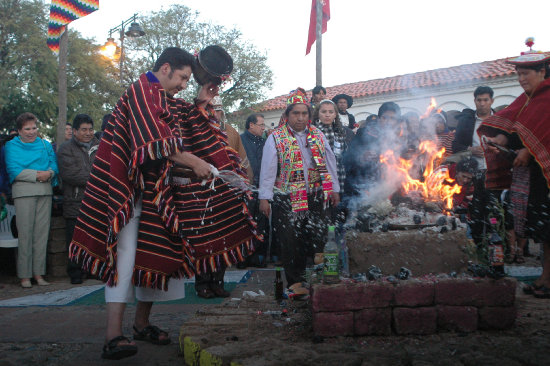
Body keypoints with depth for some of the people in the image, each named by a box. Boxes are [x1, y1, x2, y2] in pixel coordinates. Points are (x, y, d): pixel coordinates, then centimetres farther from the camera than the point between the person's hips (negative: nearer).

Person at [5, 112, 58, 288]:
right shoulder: (11, 146, 7)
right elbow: (13, 170, -5)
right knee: (25, 231, -5)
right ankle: (24, 275, 1)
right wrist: (37, 174, -13)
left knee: (42, 231, 2)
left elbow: (54, 163, 10)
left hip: (45, 190, 3)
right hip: (24, 190, -3)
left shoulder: (45, 145, 18)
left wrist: (49, 173, -12)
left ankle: (38, 272, 8)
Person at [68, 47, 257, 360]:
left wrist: (201, 104, 12)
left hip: (157, 190, 9)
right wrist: (194, 162, -23)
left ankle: (143, 323, 19)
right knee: (126, 254, -14)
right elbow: (155, 138, -21)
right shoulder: (141, 90, -8)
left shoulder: (167, 101, 20)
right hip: (129, 188, -9)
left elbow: (184, 131, 24)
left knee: (156, 253, 8)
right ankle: (114, 335, -15)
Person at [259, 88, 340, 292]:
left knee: (317, 238, 0)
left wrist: (334, 189, 16)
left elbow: (329, 164, 17)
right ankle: (295, 282, 13)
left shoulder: (318, 136, 11)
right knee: (291, 241, 0)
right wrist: (264, 197, -8)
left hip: (315, 197, 3)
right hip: (287, 199, -3)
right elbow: (268, 170, -4)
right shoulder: (276, 138, -2)